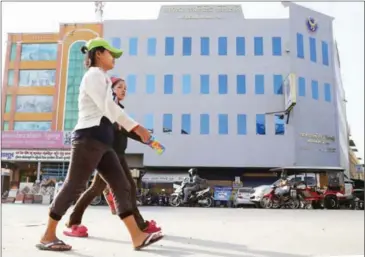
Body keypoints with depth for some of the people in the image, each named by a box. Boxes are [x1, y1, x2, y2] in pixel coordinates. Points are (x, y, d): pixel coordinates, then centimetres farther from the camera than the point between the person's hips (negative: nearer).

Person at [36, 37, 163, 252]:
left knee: (122, 186, 0)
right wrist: (136, 127, -18)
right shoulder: (94, 75, -3)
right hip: (90, 137, -9)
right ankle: (48, 236, 10)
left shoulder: (101, 78, 28)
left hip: (100, 140, 10)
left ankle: (137, 236, -2)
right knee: (74, 186, -4)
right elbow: (108, 107, -15)